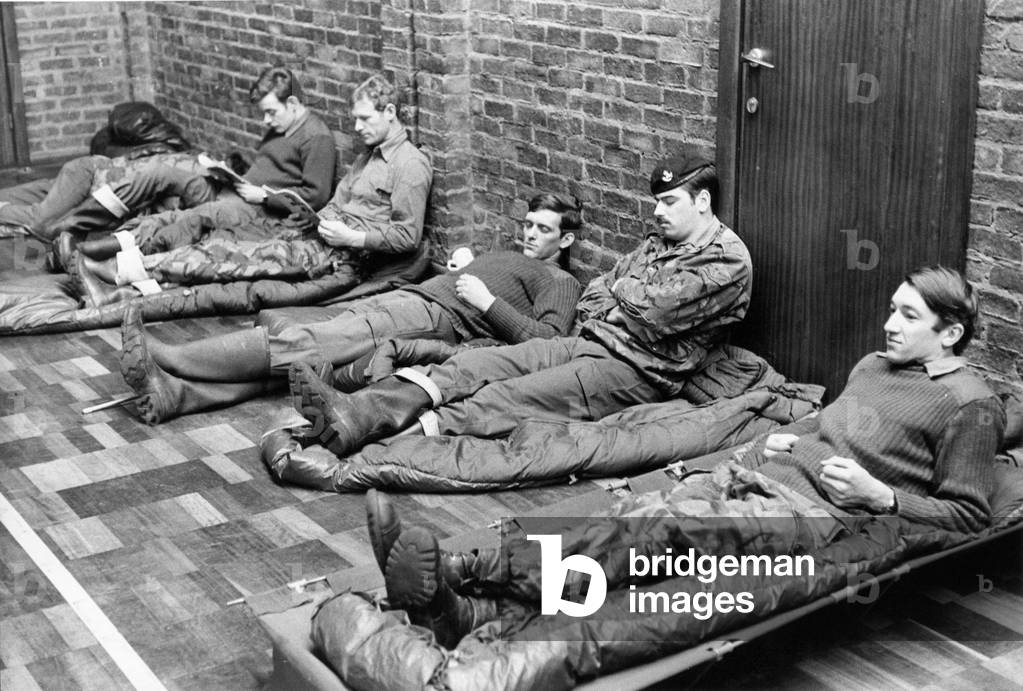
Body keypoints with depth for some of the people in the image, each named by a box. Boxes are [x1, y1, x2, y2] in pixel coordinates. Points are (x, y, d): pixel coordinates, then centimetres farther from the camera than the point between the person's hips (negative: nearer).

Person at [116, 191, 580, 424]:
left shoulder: (560, 284, 10)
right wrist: (454, 270, 19)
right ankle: (174, 393, -25)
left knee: (297, 344, -20)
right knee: (290, 350, -13)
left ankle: (161, 358, -25)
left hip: (436, 319, -9)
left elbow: (543, 340, -9)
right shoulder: (503, 259, 38)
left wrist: (488, 301, -10)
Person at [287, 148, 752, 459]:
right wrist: (620, 313, 0)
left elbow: (652, 318, -17)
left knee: (512, 397, -28)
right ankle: (351, 417, -28)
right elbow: (592, 296, 21)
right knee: (476, 365, -14)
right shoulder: (660, 242, 21)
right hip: (589, 343, 8)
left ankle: (396, 444, -42)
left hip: (638, 371, -8)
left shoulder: (726, 260, -7)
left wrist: (621, 292, 3)